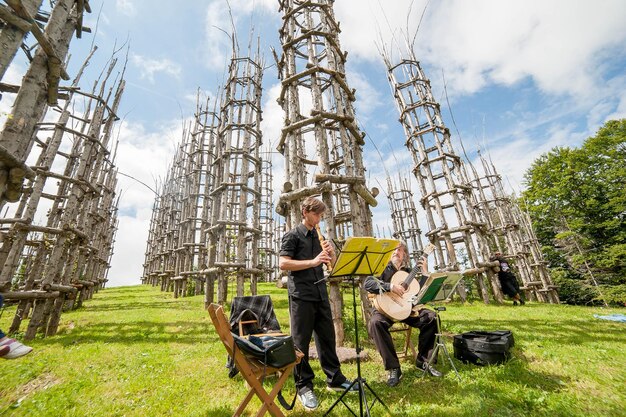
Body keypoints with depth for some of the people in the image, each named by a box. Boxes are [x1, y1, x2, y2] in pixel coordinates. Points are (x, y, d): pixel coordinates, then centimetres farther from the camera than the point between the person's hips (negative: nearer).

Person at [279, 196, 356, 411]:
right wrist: (313, 261, -21)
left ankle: (334, 378, 30)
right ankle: (304, 386, 21)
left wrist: (331, 253, -5)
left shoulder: (319, 237, 14)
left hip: (320, 293, 7)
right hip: (301, 294, -6)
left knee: (327, 336, 14)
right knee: (301, 341, 5)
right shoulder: (292, 235, -5)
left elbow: (332, 264, 18)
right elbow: (283, 263, -16)